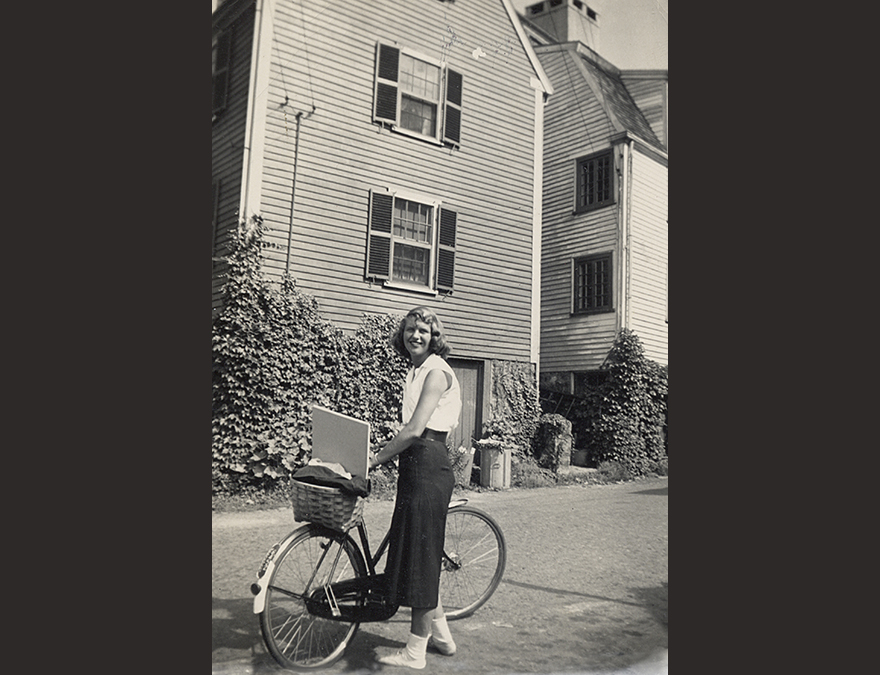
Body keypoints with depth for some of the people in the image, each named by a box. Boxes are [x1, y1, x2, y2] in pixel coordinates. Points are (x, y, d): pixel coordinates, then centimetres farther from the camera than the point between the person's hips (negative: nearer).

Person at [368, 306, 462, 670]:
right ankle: (441, 636, 30)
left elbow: (415, 430, -20)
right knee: (416, 554, 16)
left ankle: (415, 652, 11)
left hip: (429, 465, -10)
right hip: (414, 464, 10)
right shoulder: (416, 371, 17)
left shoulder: (436, 371, -13)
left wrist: (374, 459, -15)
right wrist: (381, 453, 12)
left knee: (420, 556, -1)